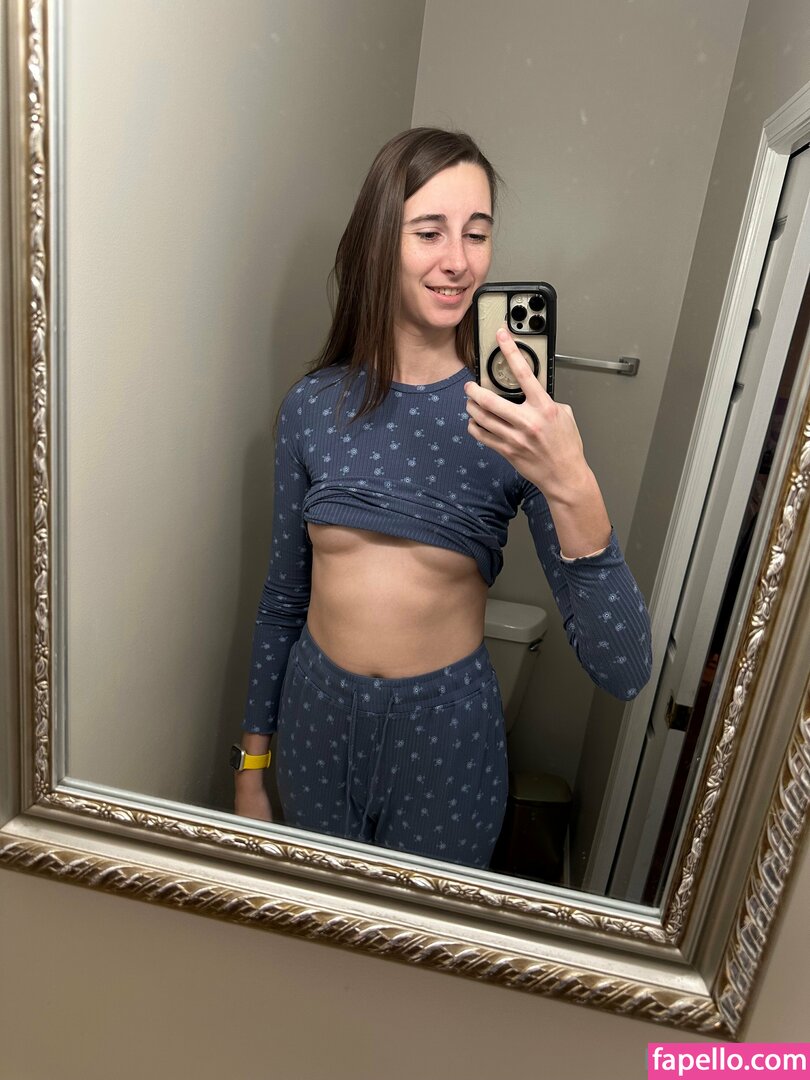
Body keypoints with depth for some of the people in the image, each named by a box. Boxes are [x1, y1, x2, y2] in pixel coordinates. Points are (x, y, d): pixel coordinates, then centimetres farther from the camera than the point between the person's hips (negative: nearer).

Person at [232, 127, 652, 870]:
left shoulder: (516, 421, -15)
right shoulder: (313, 405, -8)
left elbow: (623, 672, -21)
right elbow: (283, 598, 2)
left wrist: (573, 490, -37)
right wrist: (252, 764, 9)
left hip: (446, 732, -1)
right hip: (314, 719, 2)